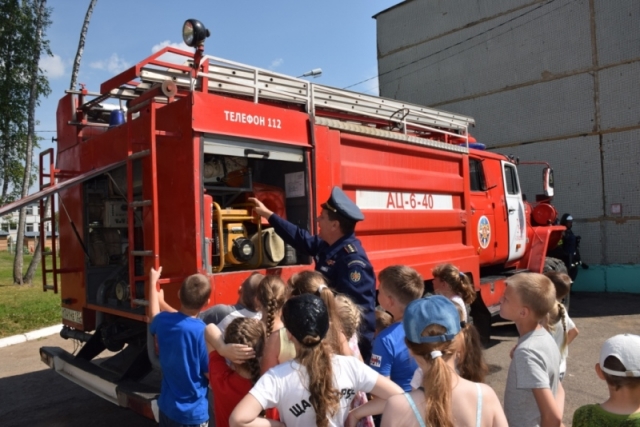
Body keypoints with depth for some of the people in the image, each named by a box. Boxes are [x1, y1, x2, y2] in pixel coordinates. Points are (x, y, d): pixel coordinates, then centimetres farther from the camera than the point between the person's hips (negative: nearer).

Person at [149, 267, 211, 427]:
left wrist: (153, 281, 29)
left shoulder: (163, 320, -8)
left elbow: (154, 315, 18)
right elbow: (211, 373, -17)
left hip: (166, 406, 6)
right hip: (193, 412, -6)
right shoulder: (203, 332, -26)